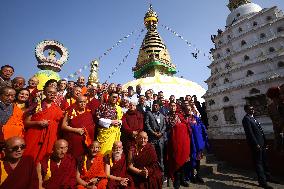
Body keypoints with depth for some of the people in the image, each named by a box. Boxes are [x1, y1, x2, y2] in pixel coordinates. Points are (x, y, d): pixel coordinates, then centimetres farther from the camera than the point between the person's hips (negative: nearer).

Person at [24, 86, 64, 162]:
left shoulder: (58, 109, 6)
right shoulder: (36, 105, 2)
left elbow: (60, 127, 12)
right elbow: (26, 123, -2)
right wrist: (38, 123, -15)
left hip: (48, 140, 1)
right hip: (33, 137, -1)